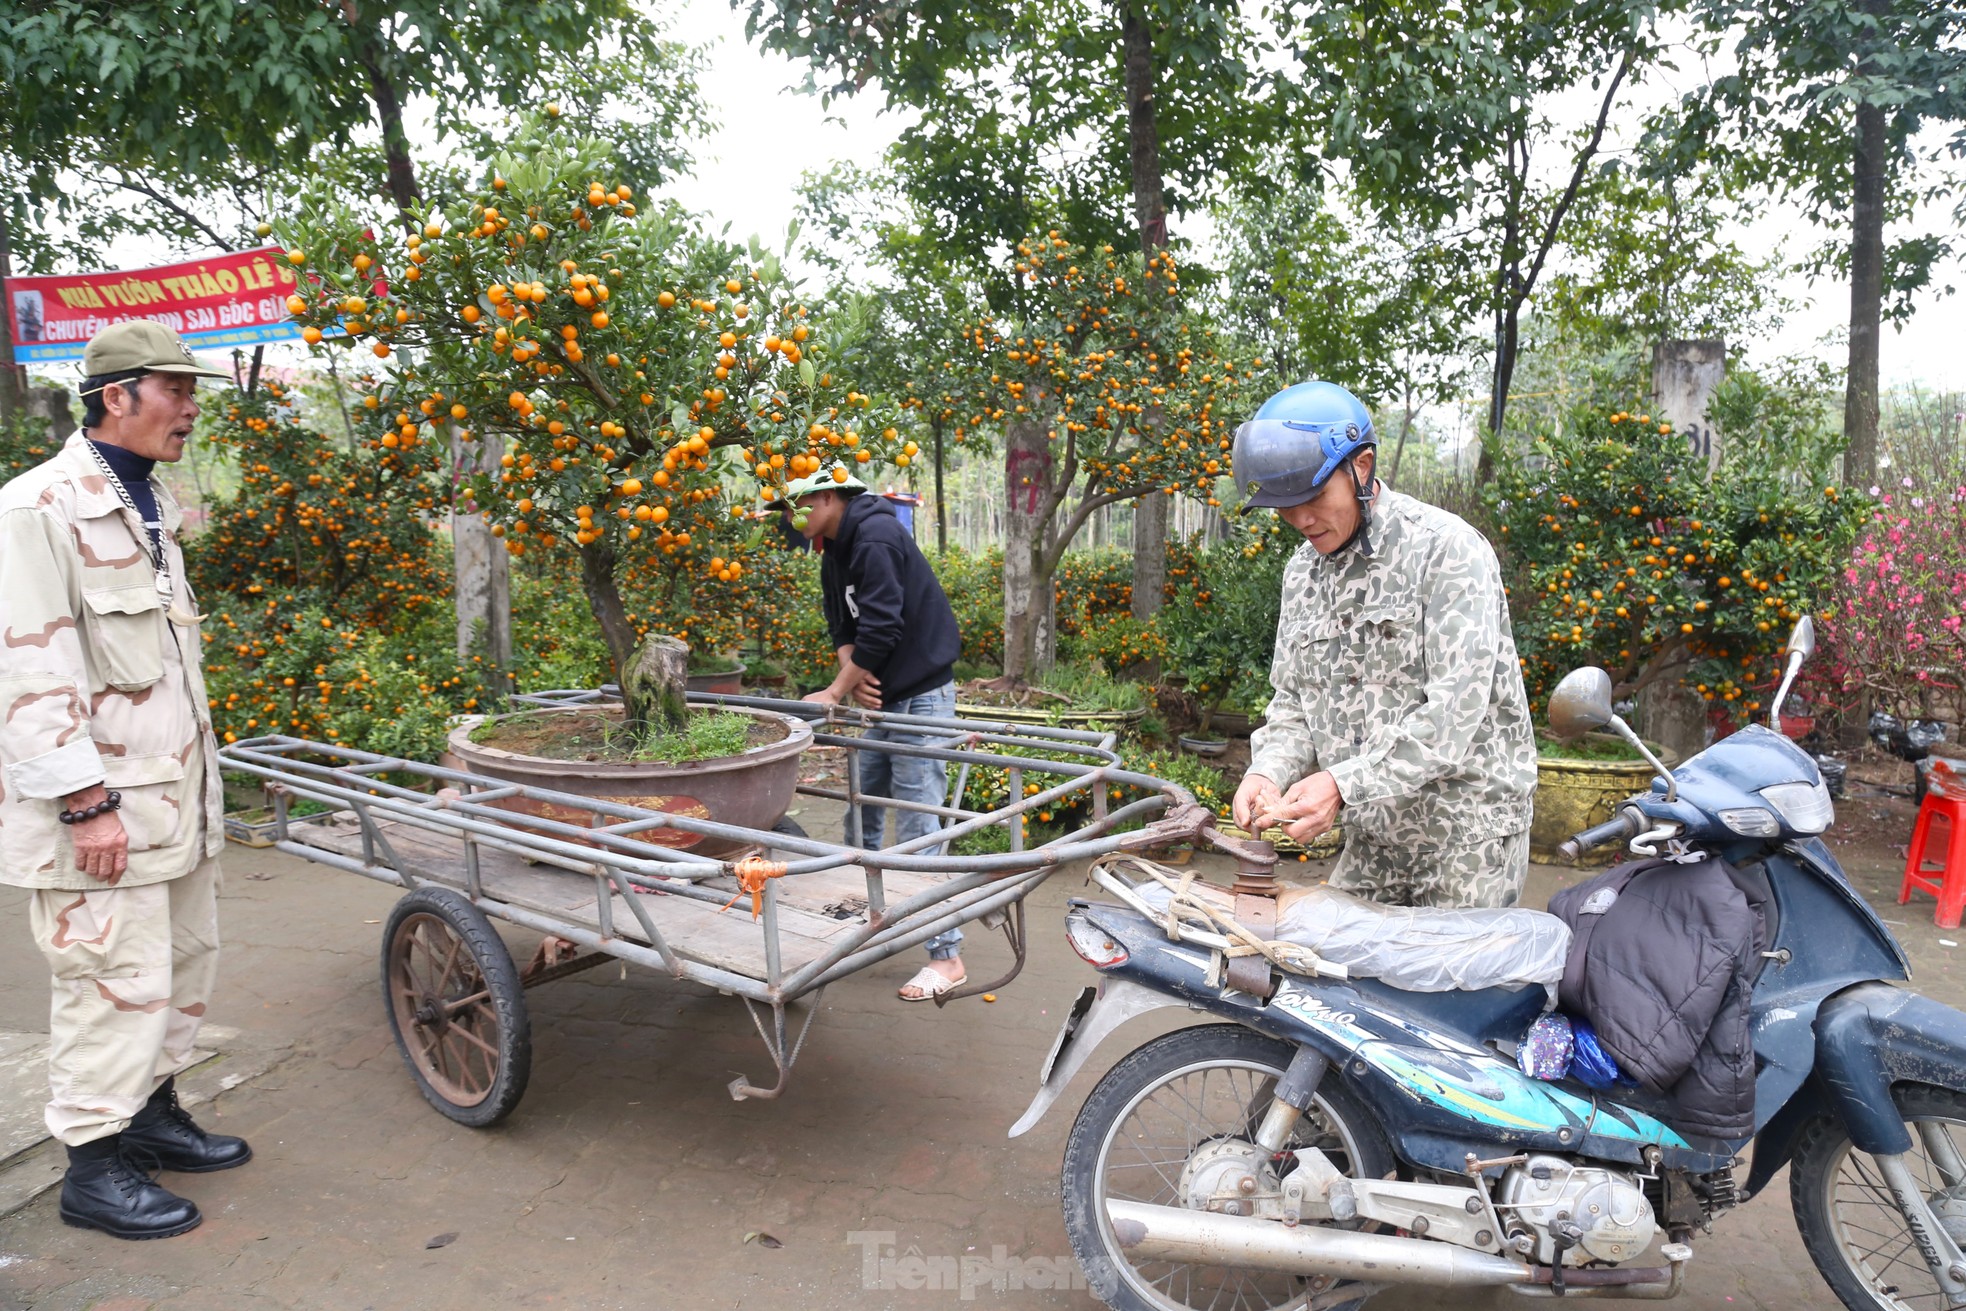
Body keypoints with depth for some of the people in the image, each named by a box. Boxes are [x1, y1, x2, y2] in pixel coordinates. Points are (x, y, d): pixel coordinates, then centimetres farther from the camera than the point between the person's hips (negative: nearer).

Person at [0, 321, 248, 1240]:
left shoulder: (152, 507, 14)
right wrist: (86, 803, -21)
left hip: (173, 792, 9)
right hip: (100, 804, -9)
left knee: (185, 958, 17)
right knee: (117, 978, -1)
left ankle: (153, 1111, 35)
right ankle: (93, 1167, 14)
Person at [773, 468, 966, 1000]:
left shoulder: (875, 535, -18)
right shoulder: (834, 553, 13)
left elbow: (882, 628, -24)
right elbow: (843, 628, 12)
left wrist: (836, 692, -16)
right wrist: (853, 674, -9)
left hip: (922, 696, -10)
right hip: (883, 698, 10)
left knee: (918, 829, -8)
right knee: (860, 814, 15)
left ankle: (947, 957, 1)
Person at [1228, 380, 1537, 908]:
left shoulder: (1445, 548, -15)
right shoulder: (1303, 570, 7)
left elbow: (1454, 710, -23)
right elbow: (1293, 700, 10)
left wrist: (1344, 783, -29)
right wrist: (1270, 770, -10)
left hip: (1468, 830, -6)